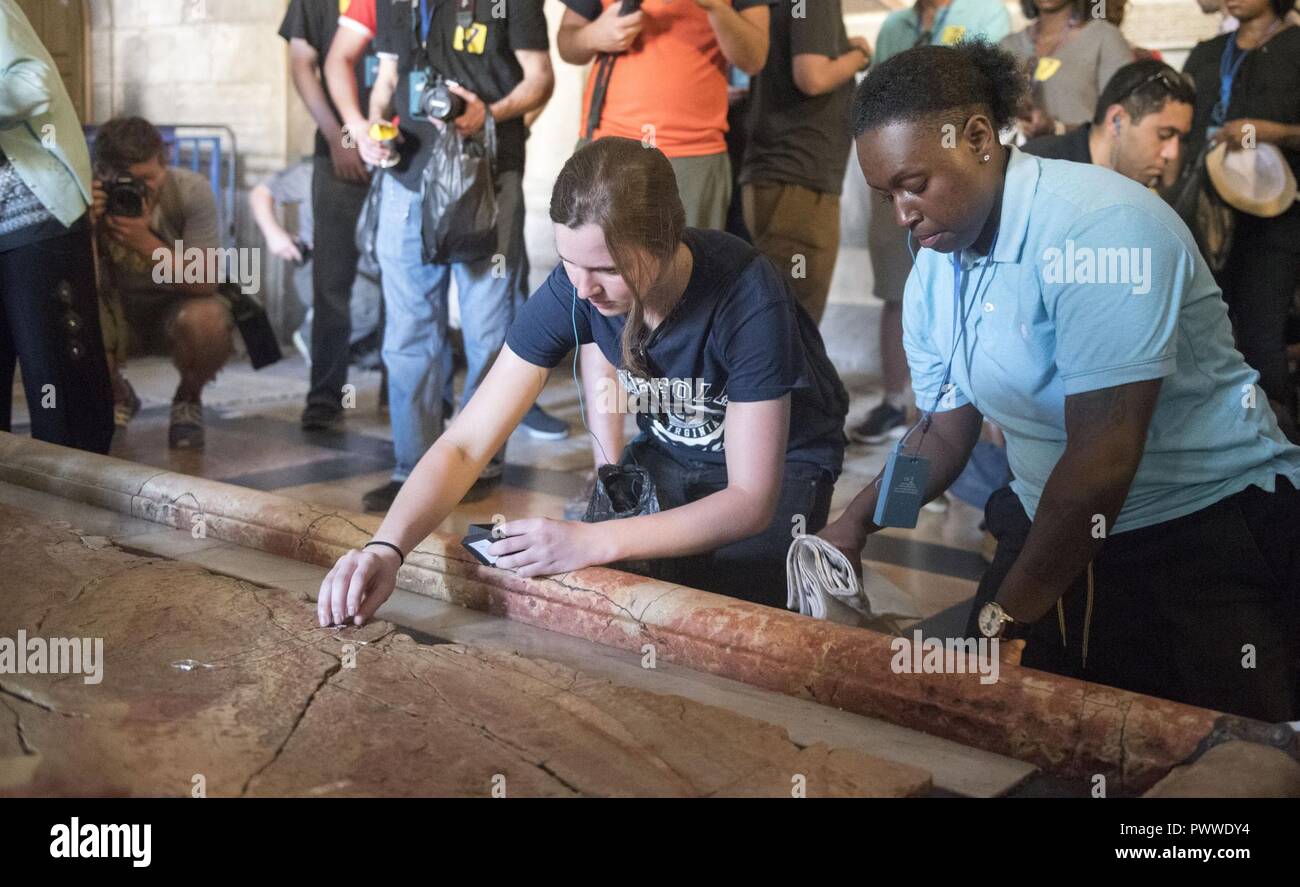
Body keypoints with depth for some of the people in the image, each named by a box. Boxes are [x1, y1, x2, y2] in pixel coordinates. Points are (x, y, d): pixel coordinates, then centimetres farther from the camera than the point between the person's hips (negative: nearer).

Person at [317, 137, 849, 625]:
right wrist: (386, 549, -41)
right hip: (668, 451, 4)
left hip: (780, 458, -3)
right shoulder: (573, 288, -23)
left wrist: (594, 543, -43)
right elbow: (465, 444, -23)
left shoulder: (746, 297, -35)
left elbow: (751, 501, -33)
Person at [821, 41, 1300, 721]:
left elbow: (1101, 460, -26)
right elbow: (945, 432, 10)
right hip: (1056, 529, 7)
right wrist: (855, 523, -8)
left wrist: (1006, 615, -17)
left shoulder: (1100, 228, -24)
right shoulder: (934, 269, 1)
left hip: (1211, 530, -6)